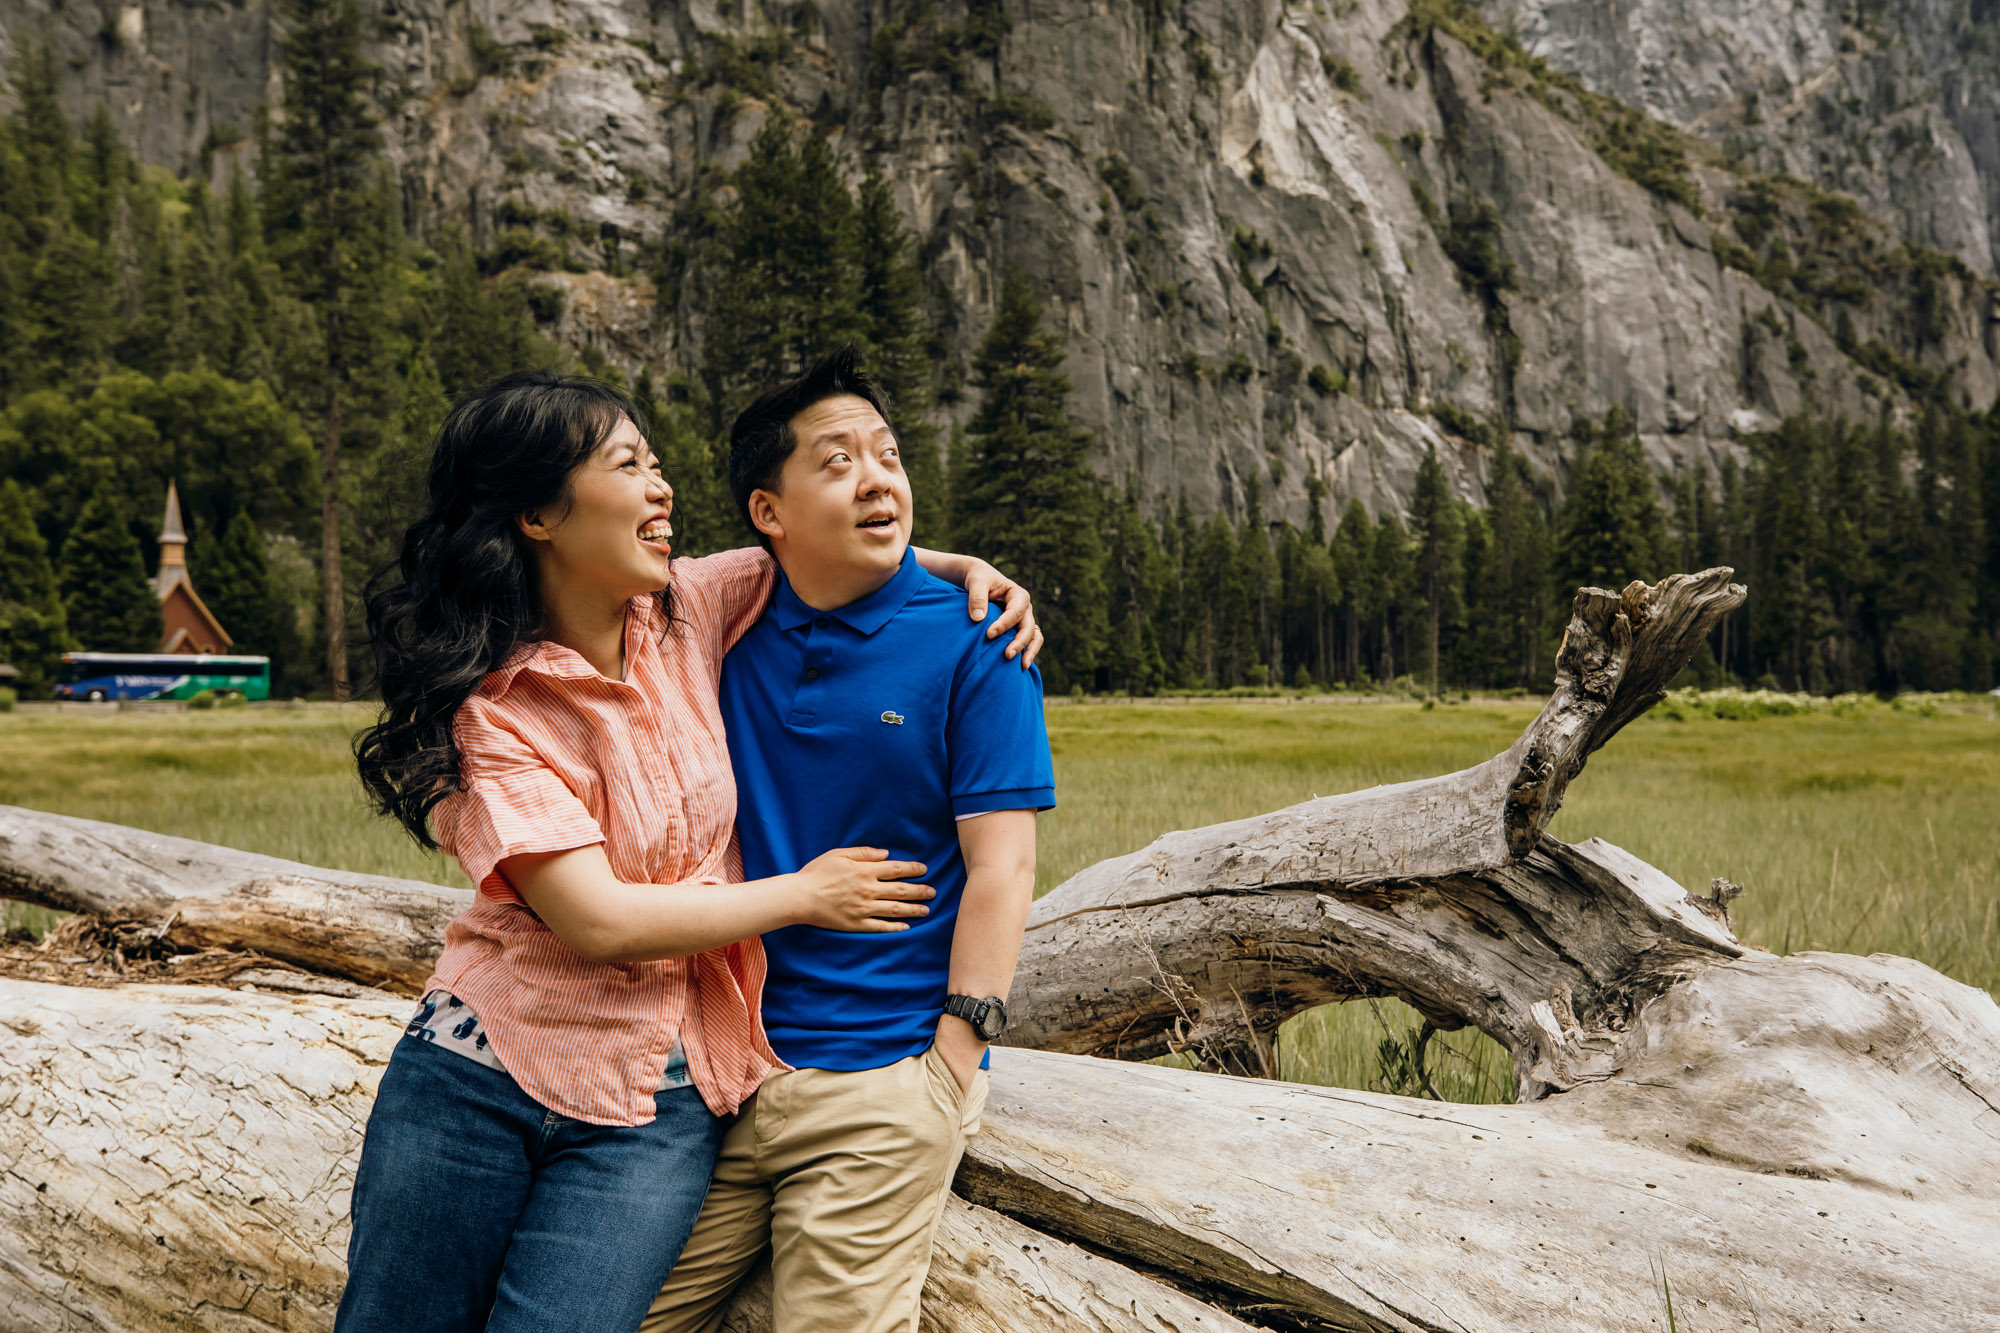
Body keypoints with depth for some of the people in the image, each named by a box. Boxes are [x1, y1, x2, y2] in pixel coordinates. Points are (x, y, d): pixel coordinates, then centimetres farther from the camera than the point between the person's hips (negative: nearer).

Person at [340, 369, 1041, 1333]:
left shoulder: (686, 612, -1)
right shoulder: (486, 707, -14)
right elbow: (597, 920, -21)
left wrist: (959, 569, 0)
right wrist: (805, 896, -12)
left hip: (655, 1110, 2)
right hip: (475, 1080, -2)